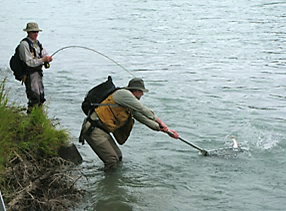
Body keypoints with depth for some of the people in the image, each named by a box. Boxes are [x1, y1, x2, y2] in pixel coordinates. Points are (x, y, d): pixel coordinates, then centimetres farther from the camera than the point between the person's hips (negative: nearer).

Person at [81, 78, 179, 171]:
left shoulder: (131, 106, 18)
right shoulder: (123, 93, -11)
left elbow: (144, 118, 19)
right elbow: (142, 109, -10)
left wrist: (165, 129, 15)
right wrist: (159, 121, 1)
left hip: (103, 130, 10)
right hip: (93, 129, -10)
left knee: (118, 157, 12)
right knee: (112, 160, -13)